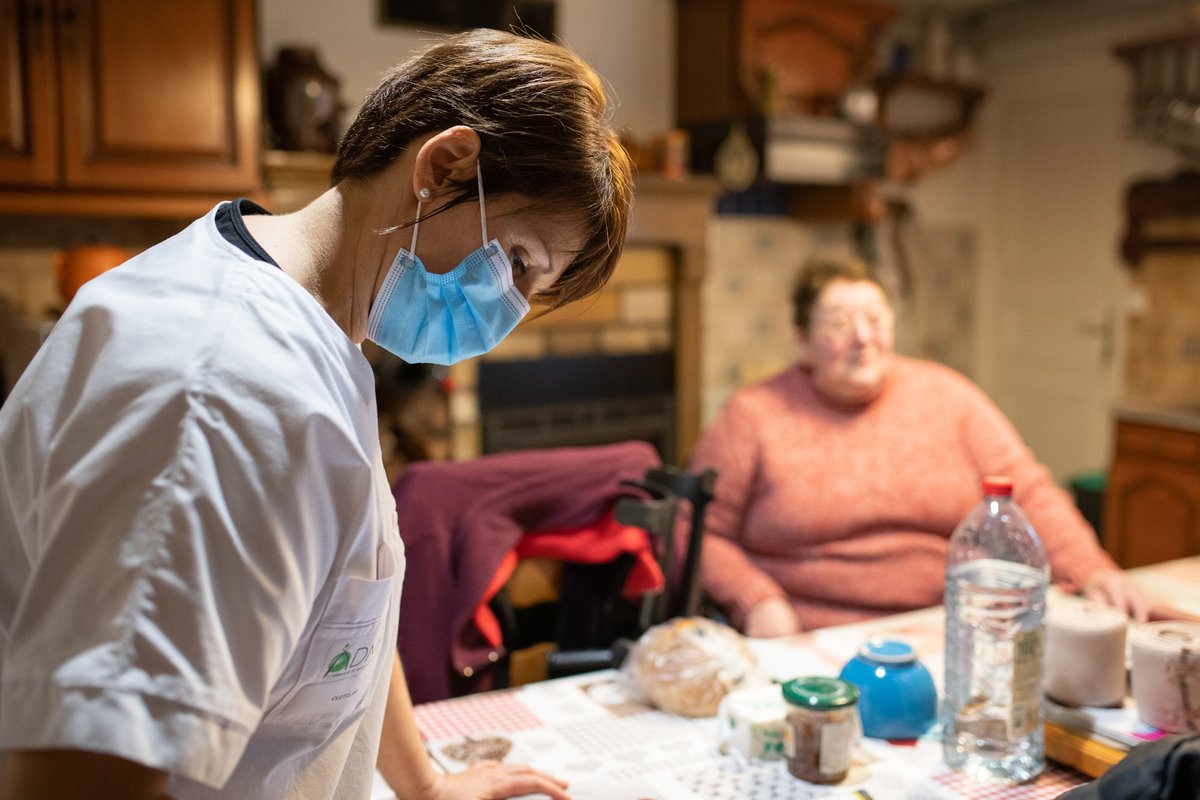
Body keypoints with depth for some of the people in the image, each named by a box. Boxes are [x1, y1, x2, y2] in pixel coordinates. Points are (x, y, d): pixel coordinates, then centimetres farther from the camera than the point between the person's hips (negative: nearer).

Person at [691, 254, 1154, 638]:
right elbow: (699, 532, 1)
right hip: (812, 649, -4)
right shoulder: (755, 415, 1)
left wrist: (1089, 570, -10)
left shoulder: (945, 395, 9)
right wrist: (755, 601, -15)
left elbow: (1029, 492, 6)